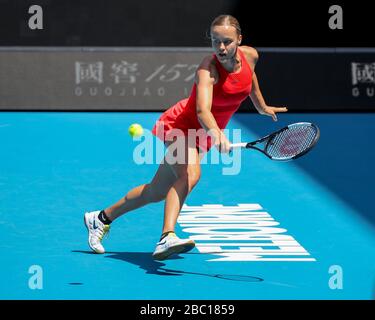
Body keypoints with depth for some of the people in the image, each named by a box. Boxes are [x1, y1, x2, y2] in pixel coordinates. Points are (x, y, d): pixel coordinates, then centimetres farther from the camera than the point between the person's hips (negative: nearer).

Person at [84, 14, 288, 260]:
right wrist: (217, 134, -64)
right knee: (191, 173, -37)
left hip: (204, 135, 7)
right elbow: (202, 110, -45)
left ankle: (101, 218, 29)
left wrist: (262, 107, 31)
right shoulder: (208, 68, -30)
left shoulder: (250, 55, -10)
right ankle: (167, 238, -47)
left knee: (156, 193, 11)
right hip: (181, 124, -7)